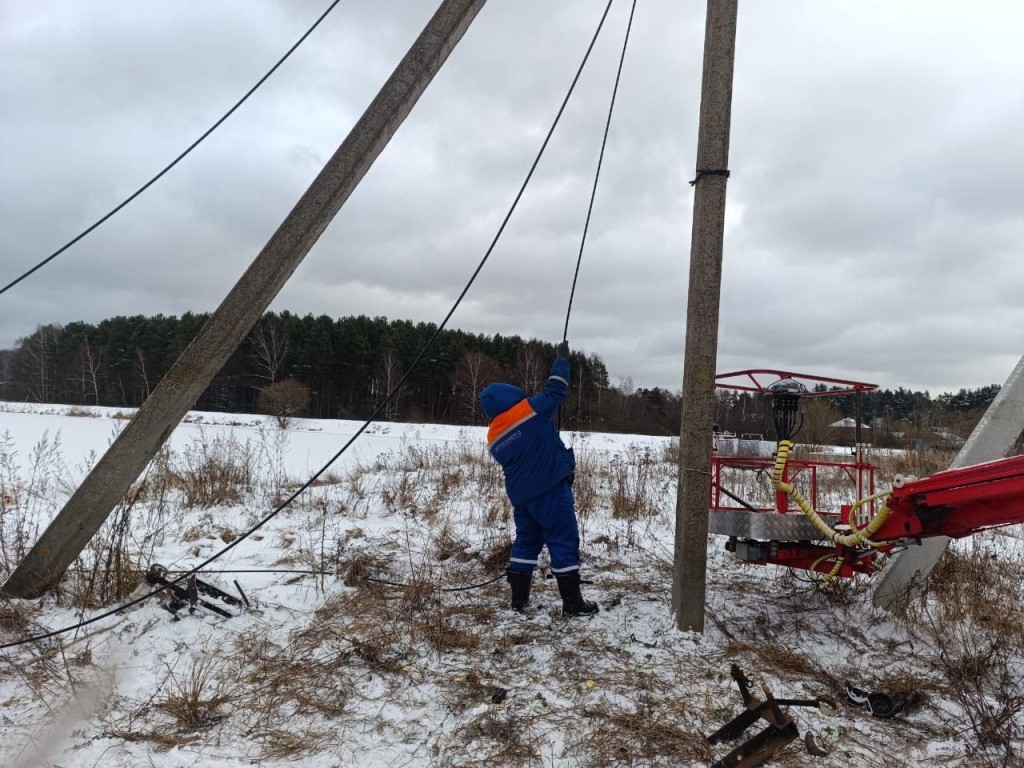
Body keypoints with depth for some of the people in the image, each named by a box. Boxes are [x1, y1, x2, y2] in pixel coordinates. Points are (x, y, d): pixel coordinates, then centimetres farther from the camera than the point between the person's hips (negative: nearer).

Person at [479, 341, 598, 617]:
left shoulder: (494, 437, 7)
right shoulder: (531, 411, -11)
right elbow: (556, 389, -2)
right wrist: (562, 358, 11)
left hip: (520, 495, 6)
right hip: (551, 489, -6)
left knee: (526, 542, 18)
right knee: (564, 542, -1)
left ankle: (518, 597, 20)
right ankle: (572, 602, 2)